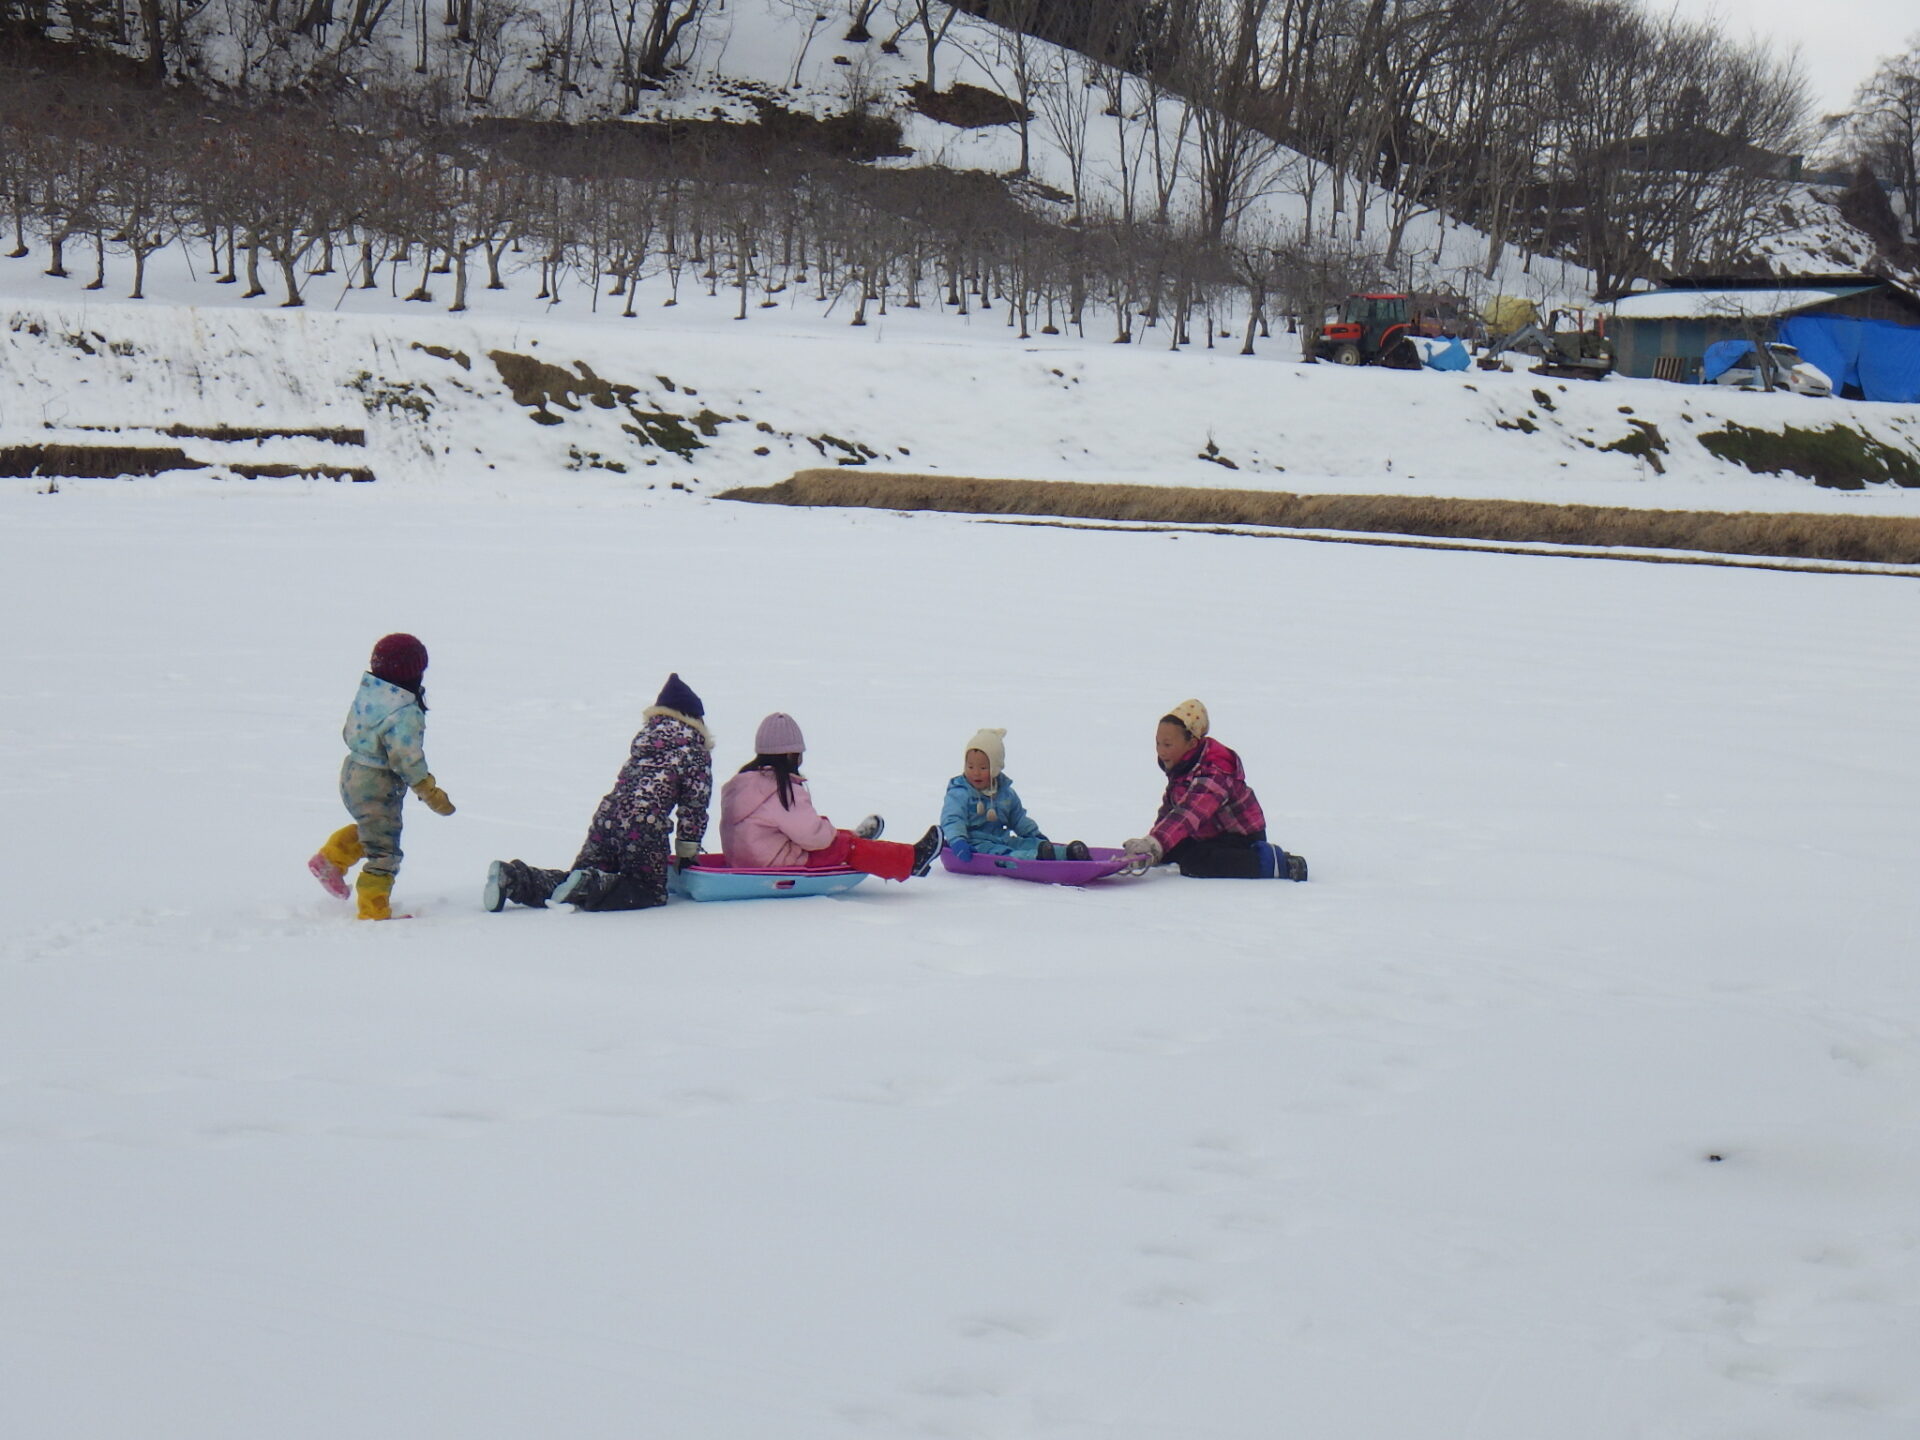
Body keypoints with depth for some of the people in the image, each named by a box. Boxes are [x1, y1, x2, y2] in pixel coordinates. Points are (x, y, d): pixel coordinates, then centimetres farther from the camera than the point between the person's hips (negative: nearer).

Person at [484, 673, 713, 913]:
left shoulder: (647, 735, 24)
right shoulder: (696, 749, 4)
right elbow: (695, 802, 0)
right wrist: (688, 849, 8)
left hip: (607, 816, 7)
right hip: (646, 825, -6)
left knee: (580, 876, 15)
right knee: (651, 892, 3)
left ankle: (512, 877, -9)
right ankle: (590, 886, -24)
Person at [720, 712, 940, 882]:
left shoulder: (740, 781, 6)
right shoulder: (784, 789, -22)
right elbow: (813, 834, -21)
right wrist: (829, 830, 2)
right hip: (781, 864, -9)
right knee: (847, 847, 2)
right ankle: (910, 859, 10)